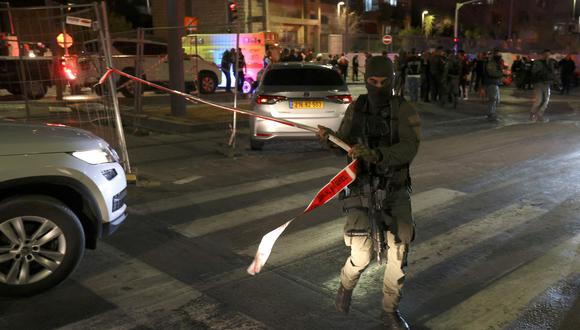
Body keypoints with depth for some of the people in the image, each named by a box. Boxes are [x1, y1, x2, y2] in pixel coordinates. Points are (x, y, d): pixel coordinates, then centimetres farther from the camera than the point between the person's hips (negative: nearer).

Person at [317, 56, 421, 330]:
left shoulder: (405, 111, -8)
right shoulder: (356, 108, 1)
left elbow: (408, 149, -23)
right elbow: (344, 144, 9)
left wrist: (376, 154, -39)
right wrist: (328, 138, -13)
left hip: (396, 191, 0)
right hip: (361, 188, 0)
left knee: (398, 255, 4)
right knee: (361, 254, -12)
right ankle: (347, 284, 24)